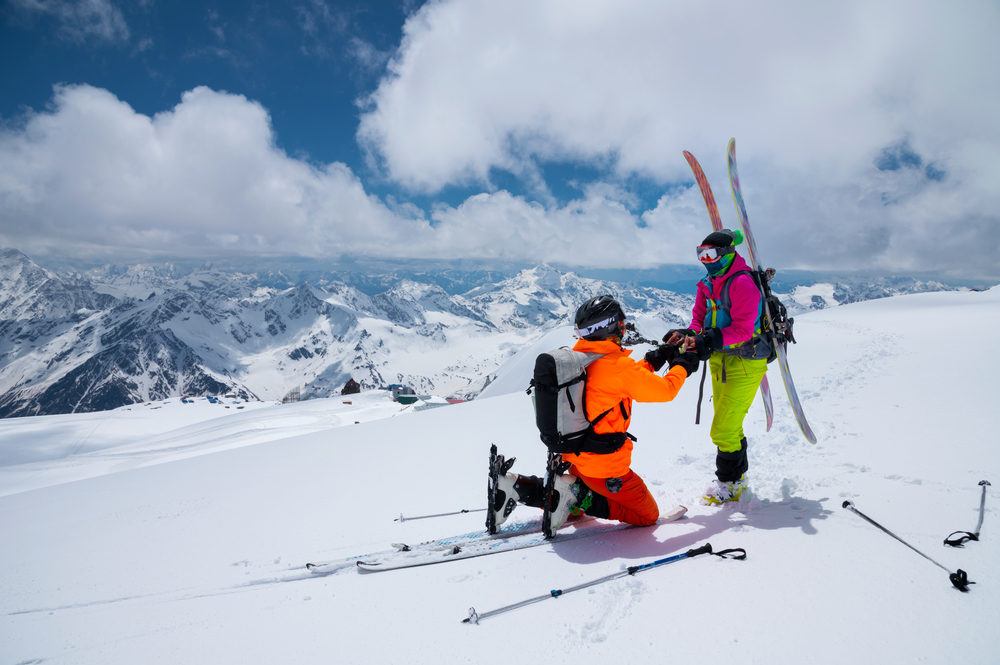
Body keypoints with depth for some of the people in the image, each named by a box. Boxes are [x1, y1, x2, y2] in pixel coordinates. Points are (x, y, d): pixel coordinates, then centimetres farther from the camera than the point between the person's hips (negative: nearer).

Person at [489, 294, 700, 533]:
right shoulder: (618, 365, -21)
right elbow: (665, 390, -9)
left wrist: (654, 359, 19)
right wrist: (682, 366, 10)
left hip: (574, 457, 7)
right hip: (605, 465, -6)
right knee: (648, 515, 12)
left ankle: (520, 486, 7)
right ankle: (577, 496, -6)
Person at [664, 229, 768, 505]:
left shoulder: (742, 283, -19)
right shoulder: (707, 285, 8)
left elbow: (743, 328, -25)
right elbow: (700, 319, 6)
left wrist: (712, 340, -35)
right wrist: (688, 334, -14)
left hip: (745, 363, -9)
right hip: (720, 361, 9)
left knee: (723, 429, -7)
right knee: (727, 425, 20)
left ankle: (730, 484, 13)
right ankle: (738, 474, 38)